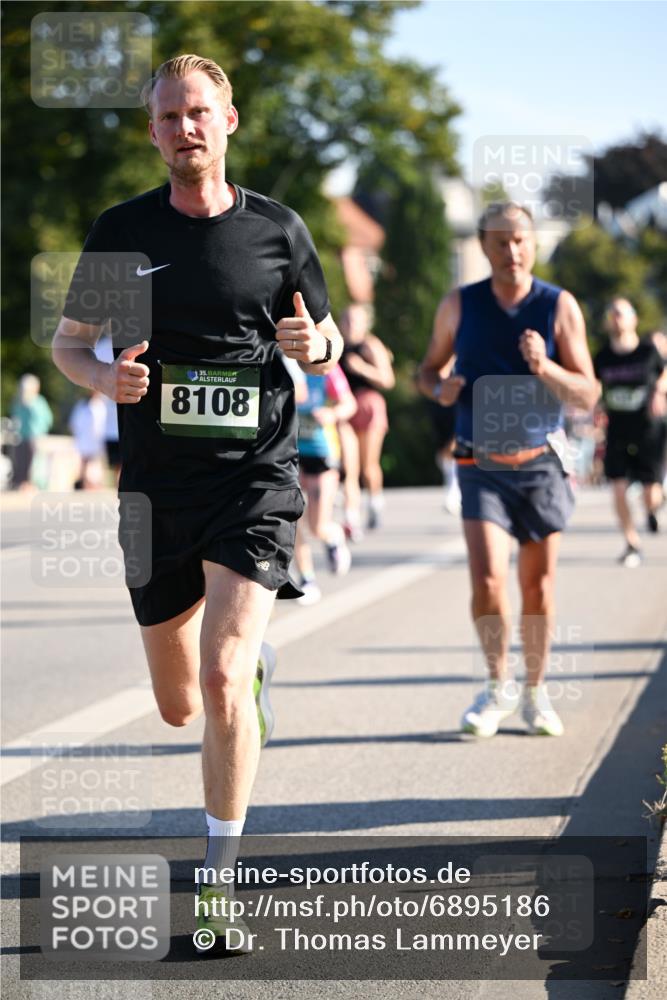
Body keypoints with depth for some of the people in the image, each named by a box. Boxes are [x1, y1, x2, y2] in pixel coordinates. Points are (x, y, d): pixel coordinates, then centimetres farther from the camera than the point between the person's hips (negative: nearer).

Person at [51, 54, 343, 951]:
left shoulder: (277, 229, 2)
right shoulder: (121, 231, 4)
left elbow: (327, 340, 14)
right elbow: (68, 342, 12)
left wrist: (316, 347, -11)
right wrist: (105, 377, -10)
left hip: (256, 478, -2)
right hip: (157, 483, 3)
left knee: (222, 681, -18)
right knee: (177, 706, 12)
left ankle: (219, 881, -7)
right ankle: (257, 663, 49)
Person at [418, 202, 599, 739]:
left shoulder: (560, 307, -4)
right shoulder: (459, 306, -1)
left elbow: (588, 394, -5)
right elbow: (429, 368, 13)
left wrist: (545, 368, -24)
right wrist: (440, 389, -11)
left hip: (541, 465, 0)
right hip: (482, 467, 0)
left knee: (538, 587, 6)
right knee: (487, 580, -14)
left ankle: (536, 693, 23)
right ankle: (499, 687, 6)